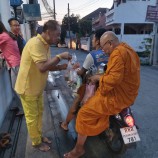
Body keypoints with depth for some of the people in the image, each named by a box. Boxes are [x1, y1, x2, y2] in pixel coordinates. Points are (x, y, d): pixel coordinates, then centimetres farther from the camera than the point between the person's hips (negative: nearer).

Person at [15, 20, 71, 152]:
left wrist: (63, 67, -5)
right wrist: (60, 56, -25)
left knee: (39, 113, 21)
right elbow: (42, 67, -35)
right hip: (28, 88, -9)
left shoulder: (45, 45, 6)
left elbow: (48, 66, 9)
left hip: (37, 87, 9)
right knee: (32, 117, 9)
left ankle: (39, 135, 41)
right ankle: (36, 142, 29)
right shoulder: (35, 43, -26)